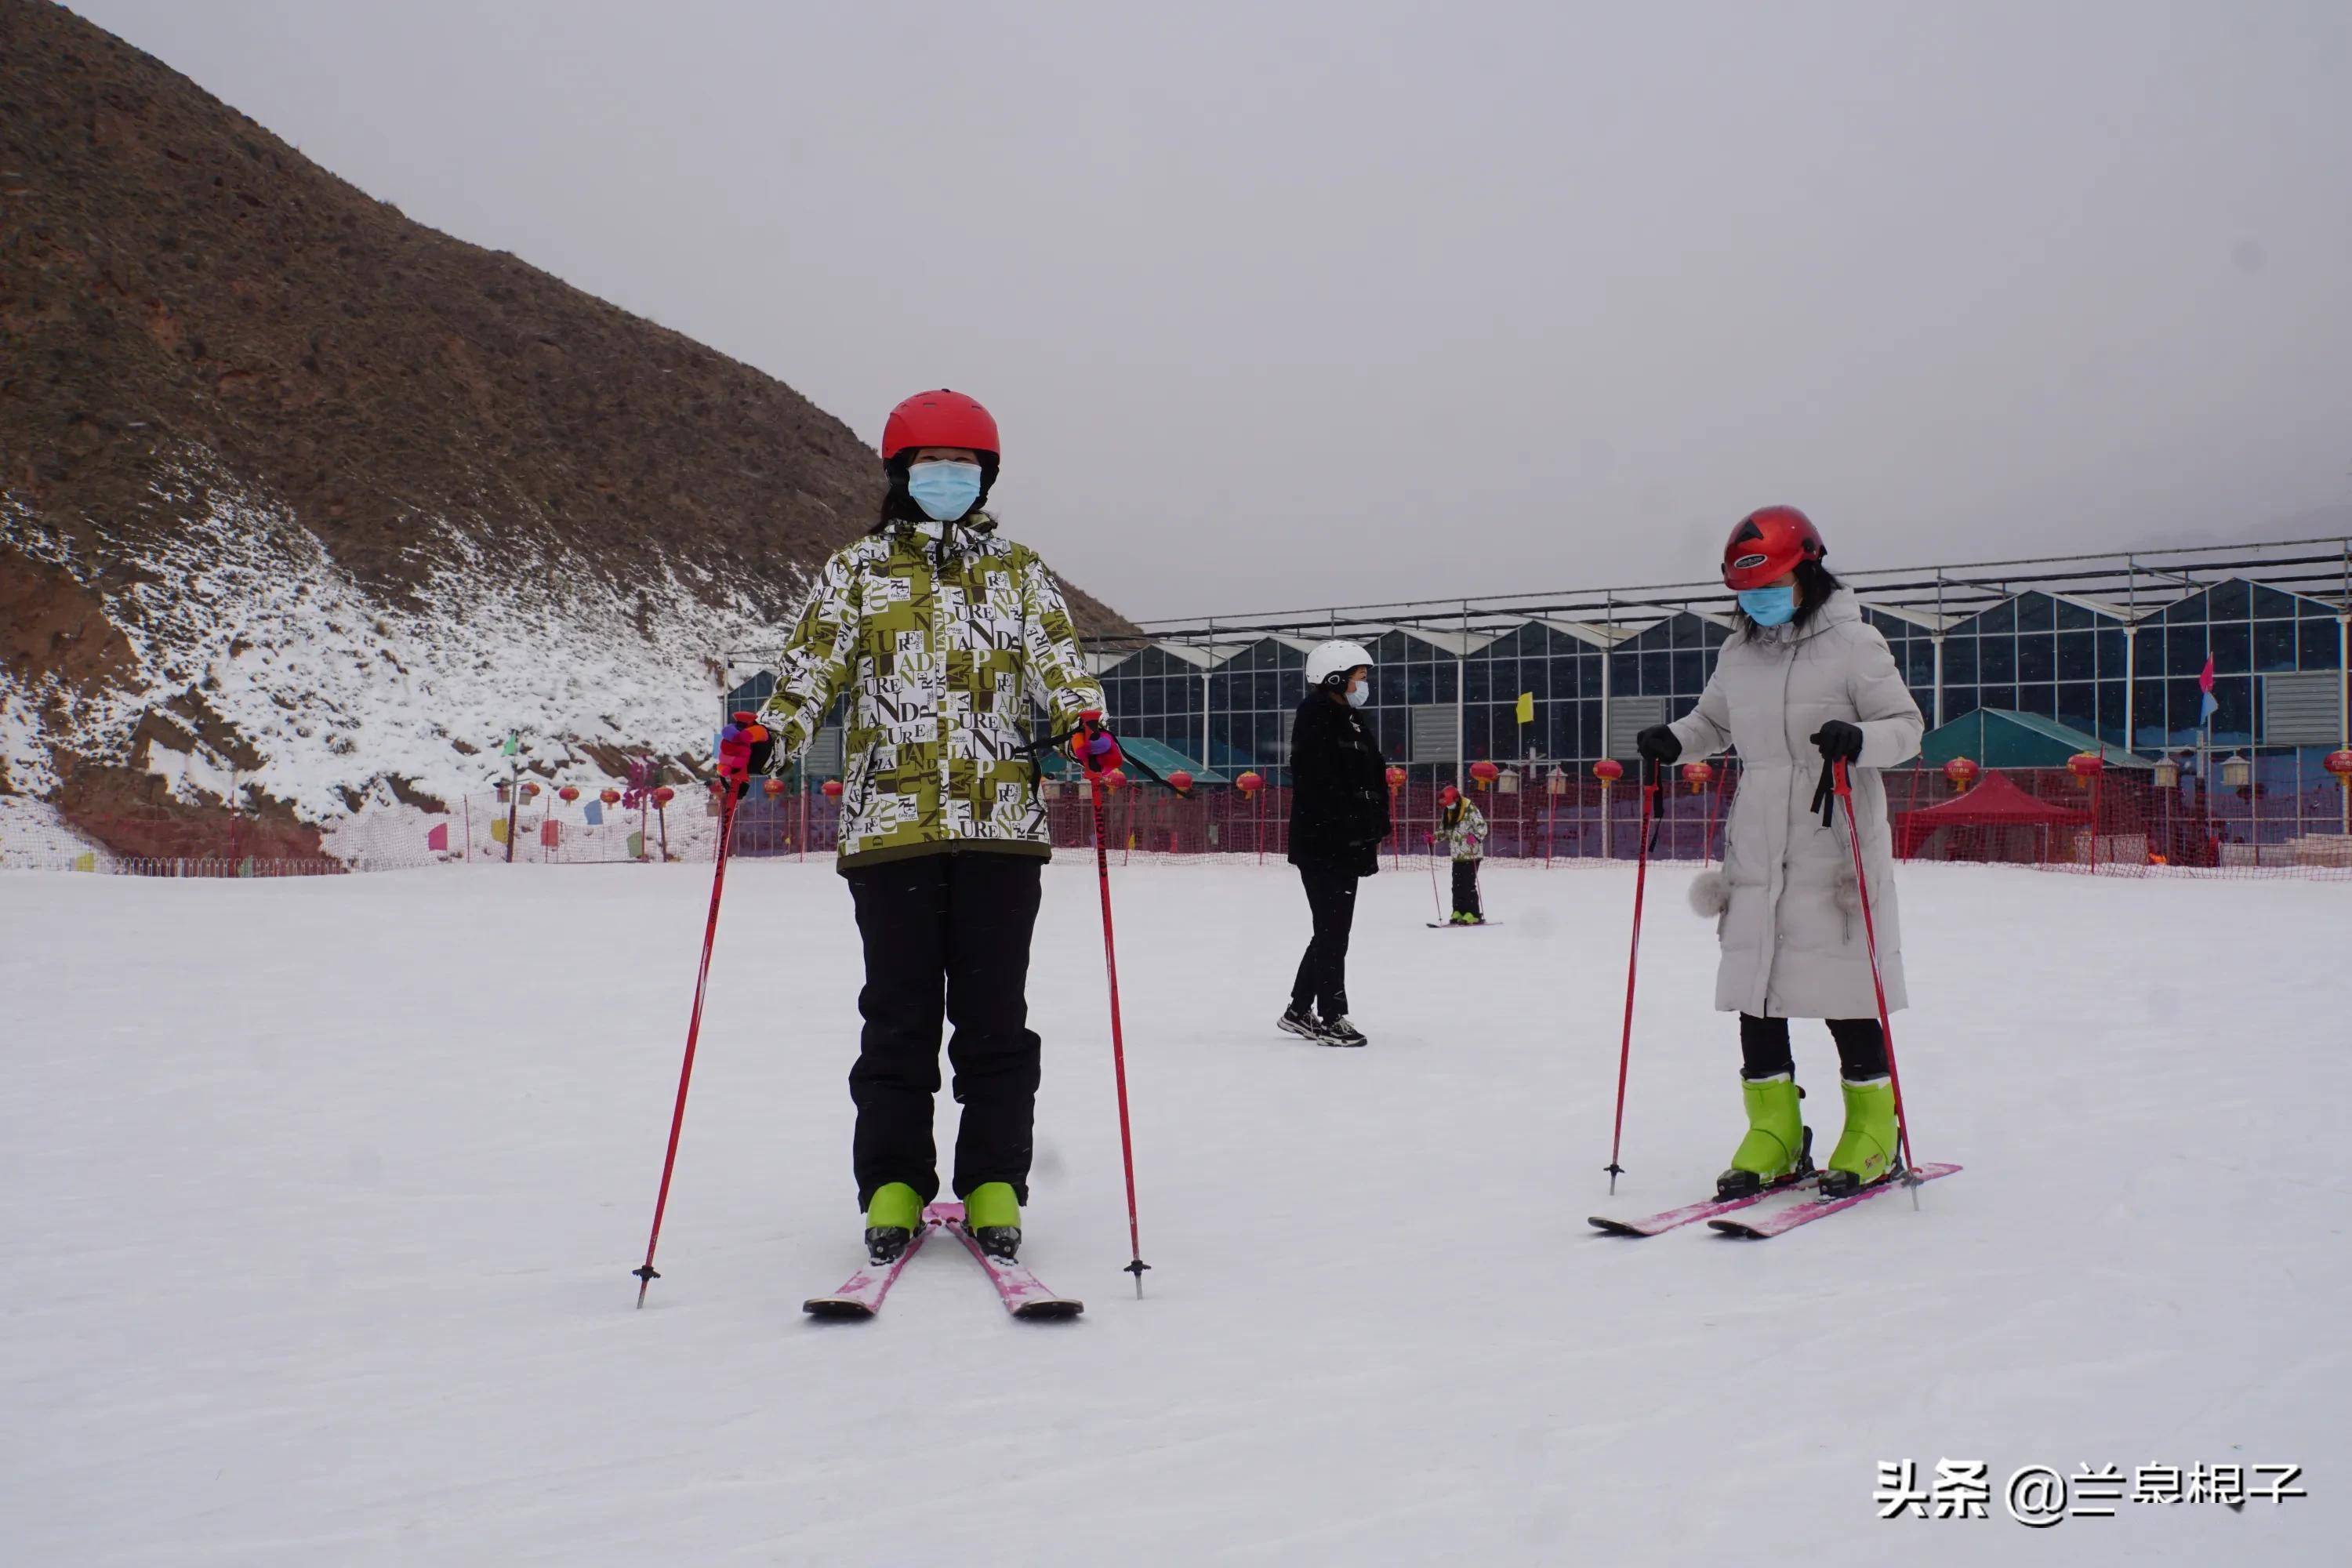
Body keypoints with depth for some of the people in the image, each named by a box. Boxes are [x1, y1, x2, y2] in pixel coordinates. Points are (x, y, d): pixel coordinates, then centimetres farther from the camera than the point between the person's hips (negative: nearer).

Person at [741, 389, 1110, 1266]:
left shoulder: (1018, 572, 14)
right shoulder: (855, 571, 13)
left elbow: (1055, 657, 3)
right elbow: (811, 668, 6)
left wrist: (1084, 722, -18)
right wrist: (769, 736, -13)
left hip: (1000, 828, 0)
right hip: (889, 825, 0)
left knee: (994, 1013, 3)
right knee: (899, 1014, 2)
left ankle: (994, 1186, 10)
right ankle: (893, 1186, 11)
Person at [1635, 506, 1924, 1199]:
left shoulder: (1852, 642, -6)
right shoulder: (1738, 654, 11)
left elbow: (1907, 724, -5)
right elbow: (1713, 721, 25)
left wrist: (1858, 740, -25)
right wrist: (1673, 740, 4)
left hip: (1836, 845, -5)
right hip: (1756, 850, 6)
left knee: (1843, 985, 0)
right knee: (1751, 984, 4)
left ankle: (1873, 1131, 17)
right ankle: (1774, 1133, 15)